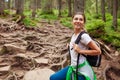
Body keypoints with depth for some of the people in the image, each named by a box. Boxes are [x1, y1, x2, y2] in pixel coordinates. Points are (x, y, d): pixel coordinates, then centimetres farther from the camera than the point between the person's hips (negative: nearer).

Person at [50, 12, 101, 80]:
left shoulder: (84, 36, -19)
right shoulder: (74, 34, 5)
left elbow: (98, 51, -19)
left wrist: (80, 50, -19)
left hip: (82, 70, -8)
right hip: (73, 67, 8)